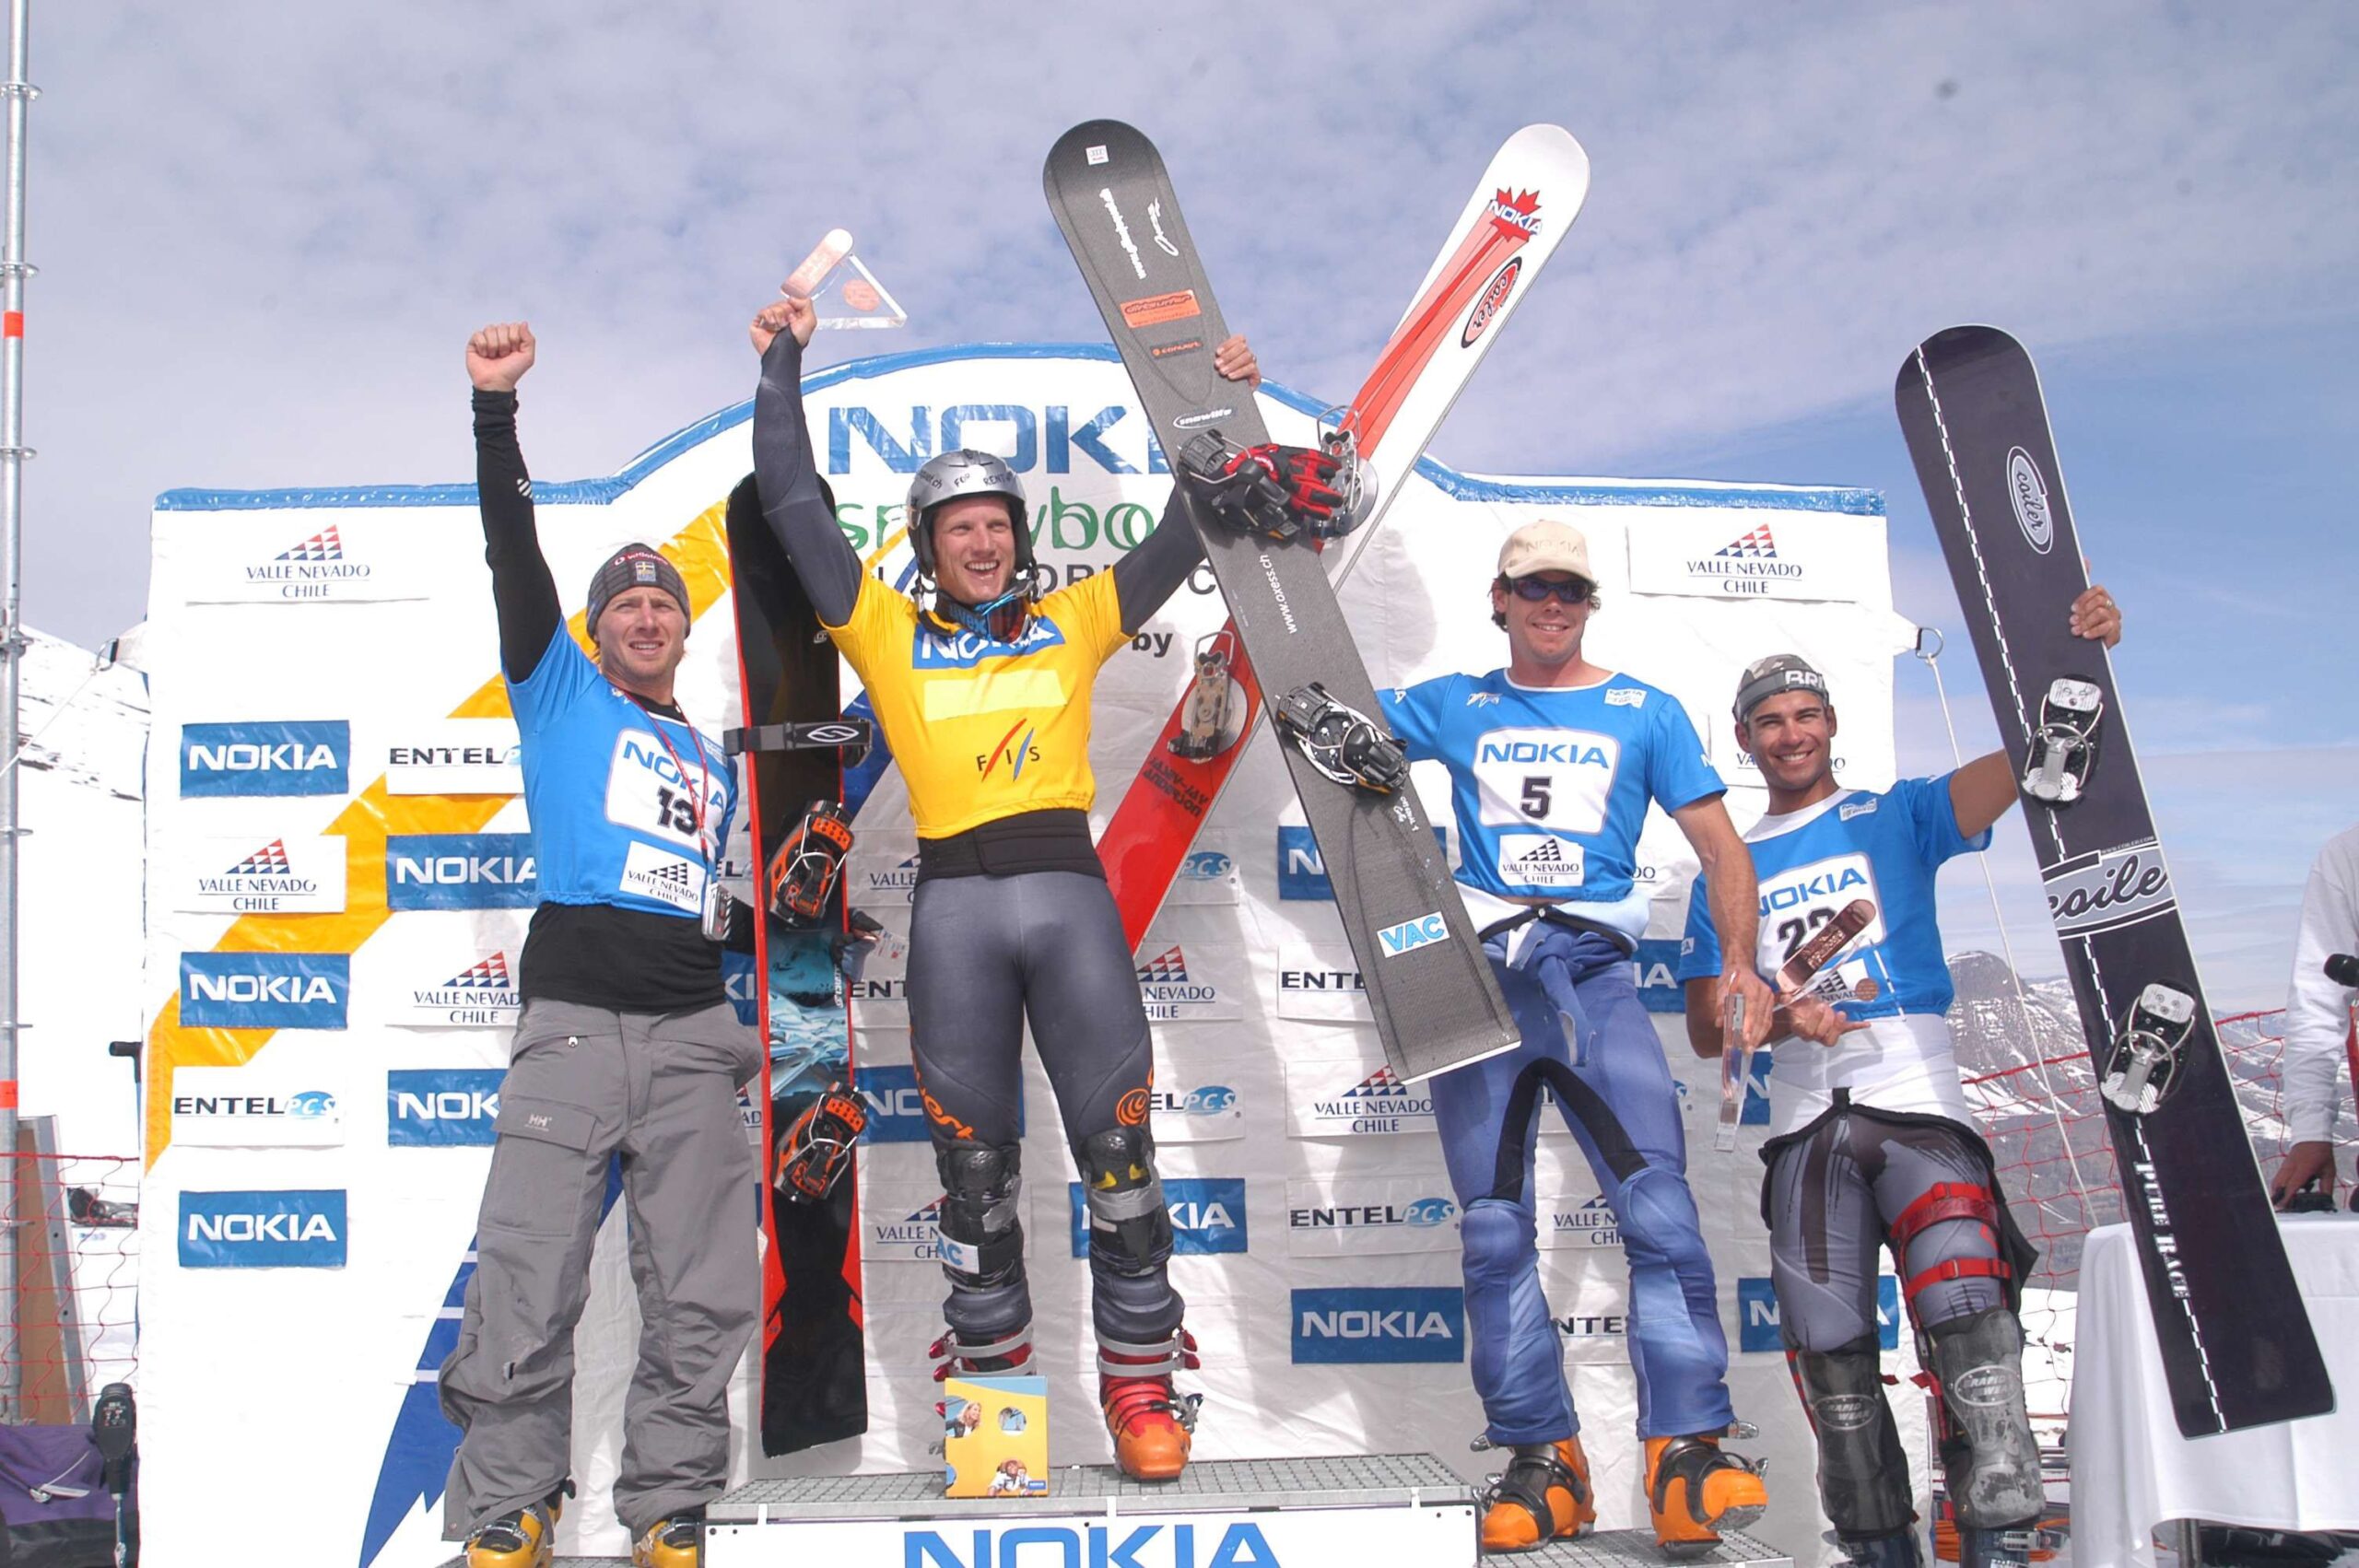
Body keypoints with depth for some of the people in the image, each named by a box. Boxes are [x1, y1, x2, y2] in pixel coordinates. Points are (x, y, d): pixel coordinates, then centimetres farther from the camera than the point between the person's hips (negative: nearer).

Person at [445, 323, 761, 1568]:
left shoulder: (714, 766, 25)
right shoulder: (560, 695, 13)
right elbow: (514, 557, 2)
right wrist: (496, 409, -7)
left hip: (695, 1039, 4)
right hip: (572, 1022, -4)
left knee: (702, 1302, 2)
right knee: (527, 1289, -8)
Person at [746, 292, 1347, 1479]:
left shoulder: (1073, 621, 16)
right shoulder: (889, 635, 13)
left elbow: (1184, 533, 20)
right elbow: (794, 508, 13)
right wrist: (781, 367, 16)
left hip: (1069, 890, 0)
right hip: (954, 903, 0)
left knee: (1117, 1141, -3)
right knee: (972, 1157, 6)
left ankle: (1141, 1377, 7)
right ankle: (991, 1372, 19)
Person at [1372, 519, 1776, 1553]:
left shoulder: (1645, 712, 13)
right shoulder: (1455, 706, 17)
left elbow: (1721, 848, 10)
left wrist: (1741, 962, -4)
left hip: (1593, 970, -2)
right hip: (1477, 972, 2)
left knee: (1660, 1208, -18)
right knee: (1494, 1230, 0)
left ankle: (1688, 1459, -17)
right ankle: (1542, 1461, 7)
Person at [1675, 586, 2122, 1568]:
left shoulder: (1895, 818, 11)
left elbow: (2014, 765, -6)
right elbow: (1705, 1030, 15)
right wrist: (1780, 1017, -6)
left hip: (1920, 1106, -3)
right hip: (1806, 1123, 3)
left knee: (1965, 1305, -21)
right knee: (1828, 1345, 1)